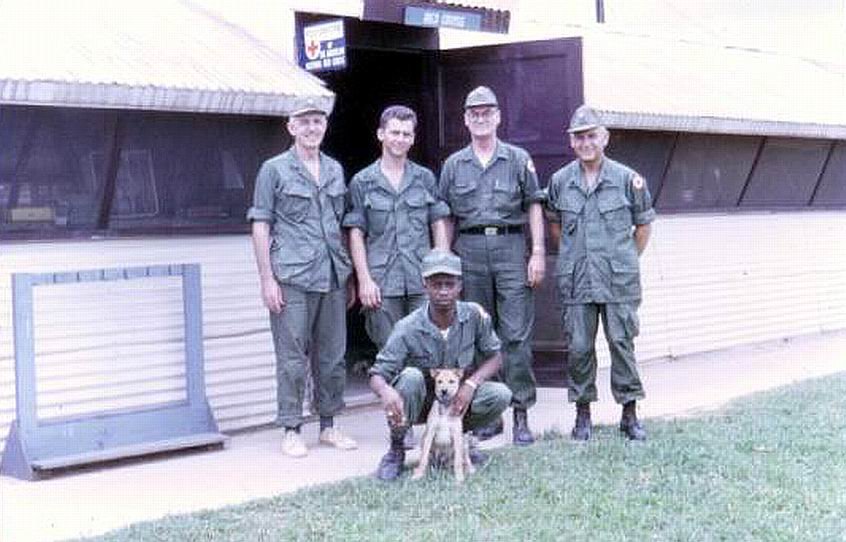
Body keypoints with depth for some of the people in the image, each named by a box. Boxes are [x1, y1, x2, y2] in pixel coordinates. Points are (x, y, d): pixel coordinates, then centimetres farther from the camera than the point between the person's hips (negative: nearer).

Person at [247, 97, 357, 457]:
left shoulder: (335, 170, 15)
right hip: (292, 278, -5)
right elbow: (260, 226, -2)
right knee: (292, 357, -2)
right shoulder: (274, 170, 0)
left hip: (332, 277, 5)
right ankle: (291, 431, 7)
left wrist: (349, 274, 16)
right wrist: (267, 279, -8)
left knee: (333, 355, 9)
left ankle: (328, 425, 20)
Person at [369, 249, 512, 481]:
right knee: (411, 376, -34)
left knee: (500, 395, -22)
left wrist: (471, 383, -21)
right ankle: (396, 449, -12)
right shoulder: (408, 329, -21)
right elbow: (376, 376, -21)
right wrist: (386, 391, -46)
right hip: (420, 405, -3)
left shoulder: (475, 316, -14)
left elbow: (494, 357, -2)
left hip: (457, 400, 3)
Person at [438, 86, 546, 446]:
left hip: (510, 246, -2)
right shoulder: (454, 165, 12)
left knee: (516, 334, -5)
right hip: (470, 251, 2)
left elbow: (534, 208, 5)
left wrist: (538, 253, -4)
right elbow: (446, 217, 14)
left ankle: (521, 414, -1)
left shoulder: (518, 159, 7)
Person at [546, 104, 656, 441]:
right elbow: (555, 225, 19)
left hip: (619, 281, -1)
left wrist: (627, 262, 10)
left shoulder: (627, 179, 1)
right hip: (576, 282, 2)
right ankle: (583, 414, 14)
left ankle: (630, 414, 11)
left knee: (622, 343, 1)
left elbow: (643, 225, 11)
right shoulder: (560, 181, 6)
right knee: (579, 347, 3)